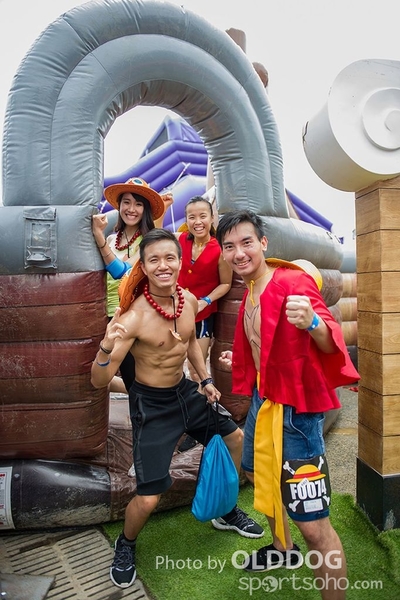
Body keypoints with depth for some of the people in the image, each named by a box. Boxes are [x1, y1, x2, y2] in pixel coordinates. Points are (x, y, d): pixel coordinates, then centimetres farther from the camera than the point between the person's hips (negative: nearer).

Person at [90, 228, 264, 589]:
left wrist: (206, 379, 9)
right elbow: (99, 381, -26)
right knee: (149, 498, -7)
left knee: (237, 438, 19)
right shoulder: (133, 317, -27)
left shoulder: (190, 300, -8)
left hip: (186, 391, 7)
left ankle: (227, 510, 45)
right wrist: (106, 349, -46)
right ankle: (126, 546, 31)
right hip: (151, 404, -7)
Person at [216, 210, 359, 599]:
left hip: (295, 410, -9)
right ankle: (282, 548, 56)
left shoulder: (293, 281, -18)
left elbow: (330, 345, -27)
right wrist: (240, 361, 29)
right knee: (264, 482, 29)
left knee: (313, 525, -4)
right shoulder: (249, 292, 7)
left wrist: (313, 322, -46)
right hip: (261, 402, 9)